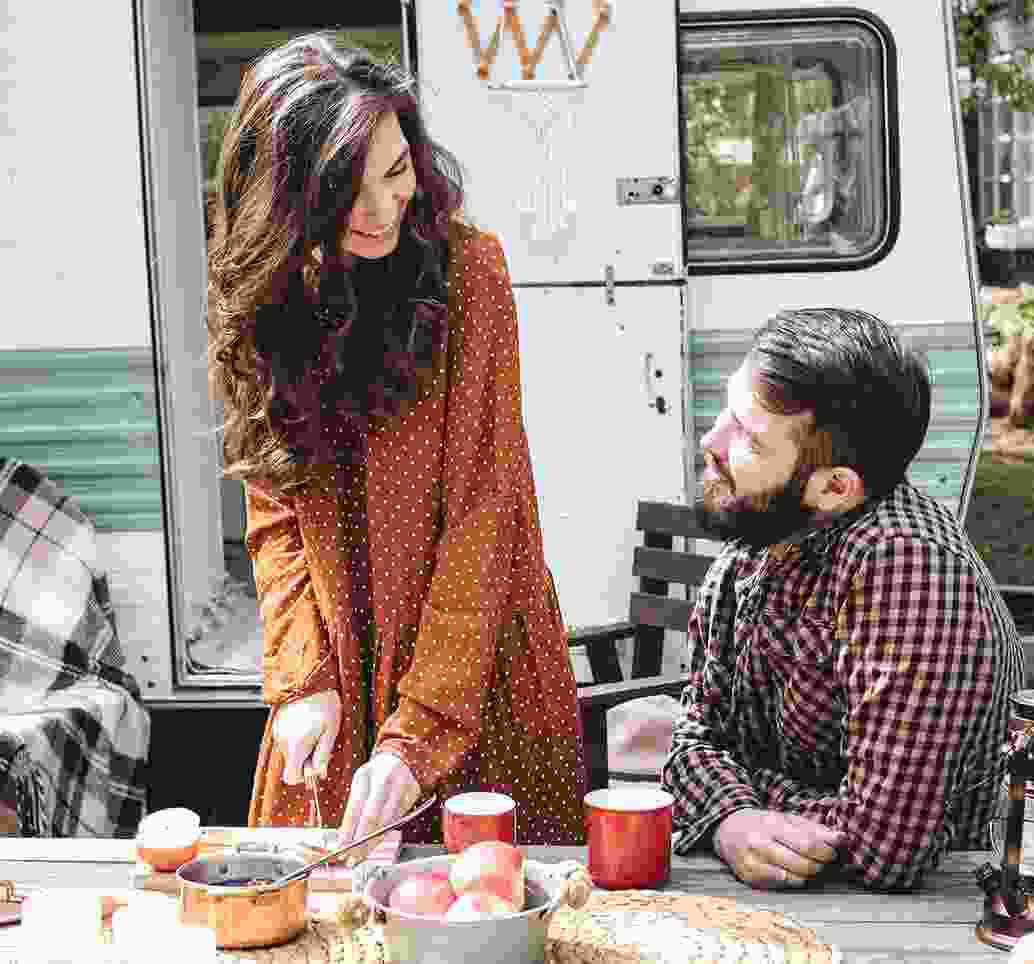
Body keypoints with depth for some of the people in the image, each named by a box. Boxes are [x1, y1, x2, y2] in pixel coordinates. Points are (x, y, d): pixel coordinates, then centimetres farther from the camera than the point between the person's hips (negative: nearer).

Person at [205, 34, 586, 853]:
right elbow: (275, 517, 3)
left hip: (476, 671, -3)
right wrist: (302, 679, -12)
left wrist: (417, 737, -21)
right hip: (337, 679, 4)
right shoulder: (259, 293, 1)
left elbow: (481, 515, -17)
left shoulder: (466, 268, -12)